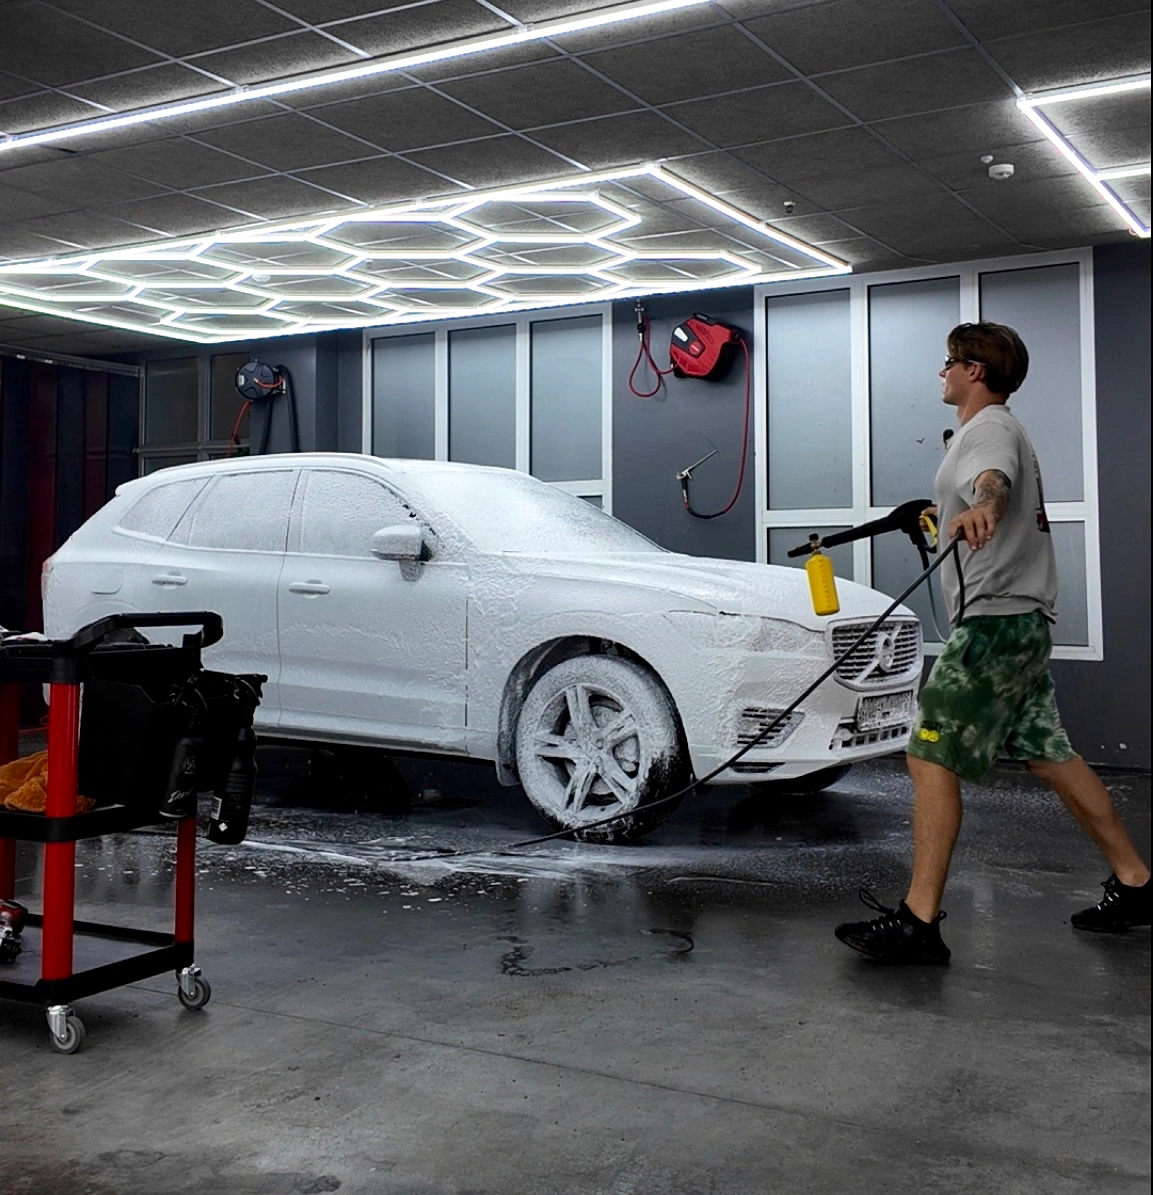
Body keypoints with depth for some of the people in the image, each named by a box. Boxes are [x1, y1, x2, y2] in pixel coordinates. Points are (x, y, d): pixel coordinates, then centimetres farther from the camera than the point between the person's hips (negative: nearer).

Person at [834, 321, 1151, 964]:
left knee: (932, 759, -13)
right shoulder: (1002, 429, 22)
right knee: (1049, 755, 15)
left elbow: (994, 480, -35)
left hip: (994, 621, -11)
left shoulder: (990, 428, -10)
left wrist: (981, 506, -58)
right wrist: (945, 515, 61)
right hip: (1021, 621, 11)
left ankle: (918, 921, -14)